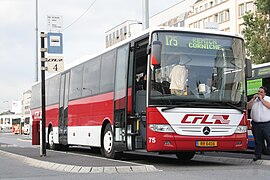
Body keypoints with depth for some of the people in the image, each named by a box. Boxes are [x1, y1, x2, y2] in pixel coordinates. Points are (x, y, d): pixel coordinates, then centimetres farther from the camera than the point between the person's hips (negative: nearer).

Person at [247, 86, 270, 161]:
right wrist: (253, 99, -3)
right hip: (256, 124, 3)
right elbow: (248, 107, 5)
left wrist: (261, 99, -10)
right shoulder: (254, 99, 15)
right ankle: (257, 155, 16)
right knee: (258, 140, 8)